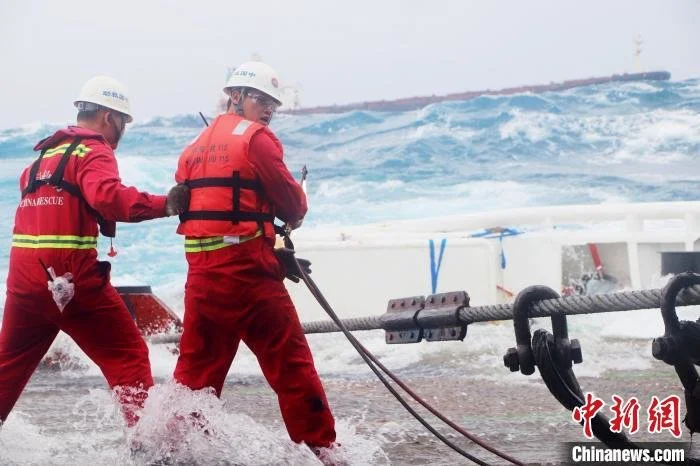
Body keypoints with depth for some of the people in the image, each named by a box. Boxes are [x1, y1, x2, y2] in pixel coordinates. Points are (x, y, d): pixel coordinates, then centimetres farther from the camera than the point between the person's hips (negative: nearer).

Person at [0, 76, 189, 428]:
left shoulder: (46, 153, 20)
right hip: (70, 276, -8)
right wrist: (164, 205, -26)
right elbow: (107, 195, -24)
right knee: (128, 353, -2)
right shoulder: (94, 151, -5)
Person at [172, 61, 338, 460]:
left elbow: (187, 205, 17)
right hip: (246, 268, -7)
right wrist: (296, 214, 20)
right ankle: (321, 445, 0)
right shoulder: (255, 137, -4)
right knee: (290, 360, -2)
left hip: (201, 270, 7)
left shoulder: (196, 147, 19)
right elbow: (291, 201, -5)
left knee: (198, 364, 14)